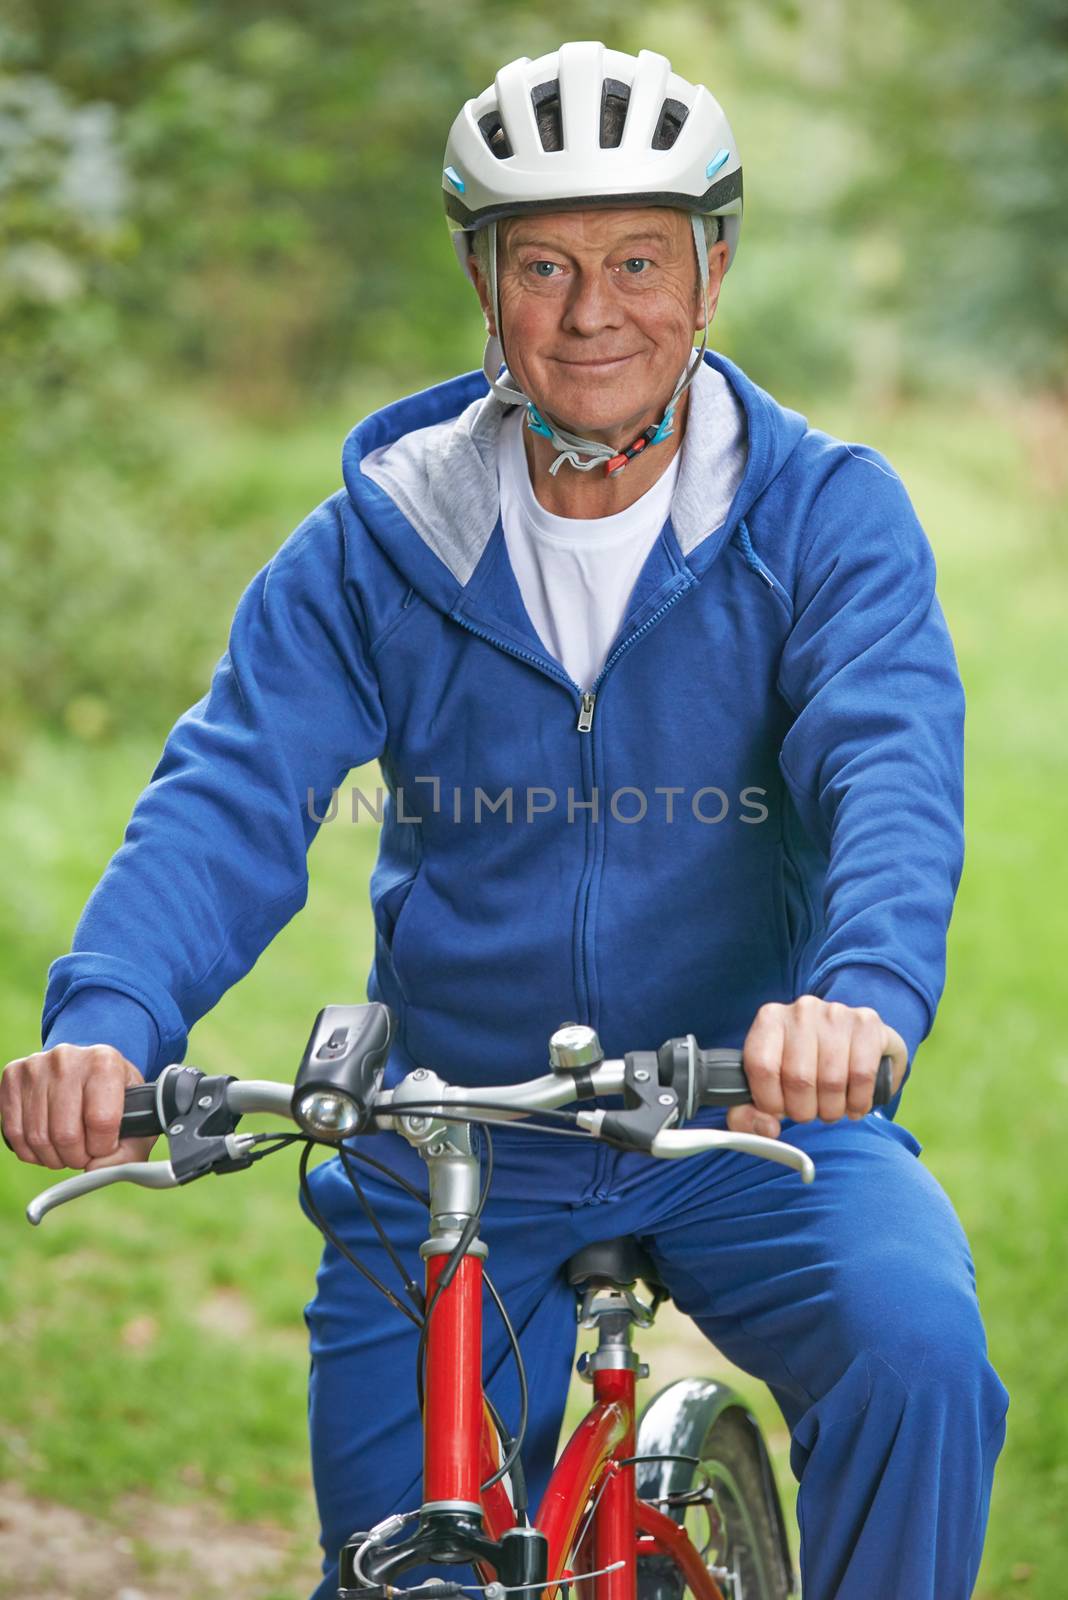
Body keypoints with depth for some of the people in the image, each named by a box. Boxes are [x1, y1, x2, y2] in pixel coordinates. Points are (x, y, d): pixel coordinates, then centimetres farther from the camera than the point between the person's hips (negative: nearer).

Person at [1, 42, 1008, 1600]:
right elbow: (233, 794, -14)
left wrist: (864, 994, -45)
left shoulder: (828, 514, -6)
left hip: (752, 1126, -2)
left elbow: (893, 770, -23)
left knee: (917, 1353, -29)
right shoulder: (379, 542, -2)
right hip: (452, 1144, 2)